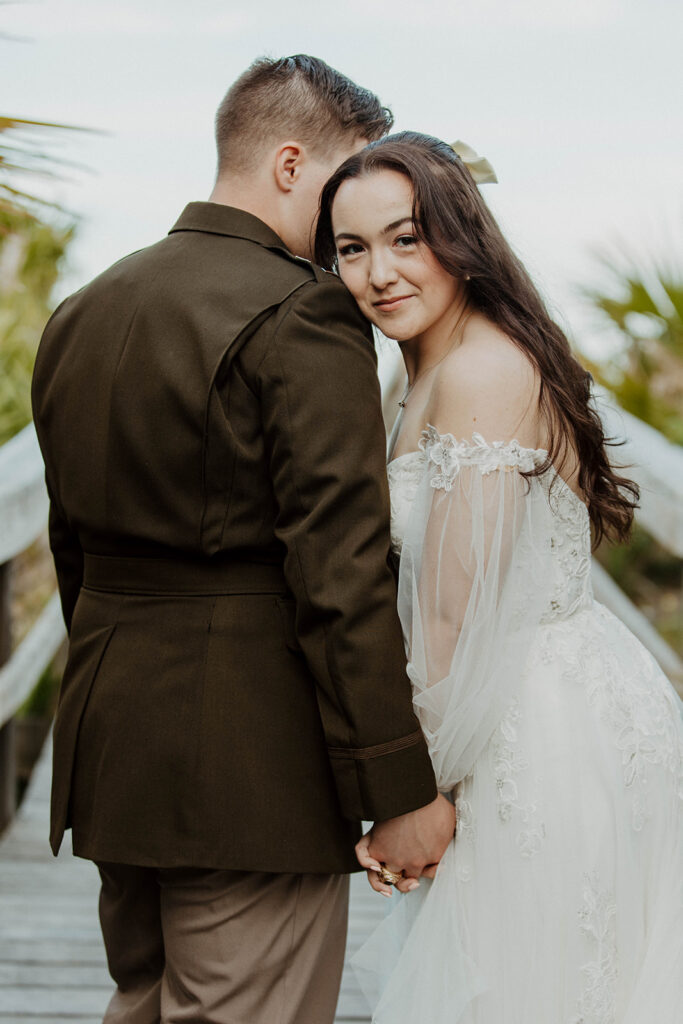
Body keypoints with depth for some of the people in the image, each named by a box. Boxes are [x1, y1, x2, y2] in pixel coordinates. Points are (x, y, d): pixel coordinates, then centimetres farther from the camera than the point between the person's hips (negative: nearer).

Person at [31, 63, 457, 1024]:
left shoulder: (80, 313, 12)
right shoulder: (303, 316, -14)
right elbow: (339, 575, -18)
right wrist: (398, 789, -14)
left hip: (111, 757, 8)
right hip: (255, 763, -8)